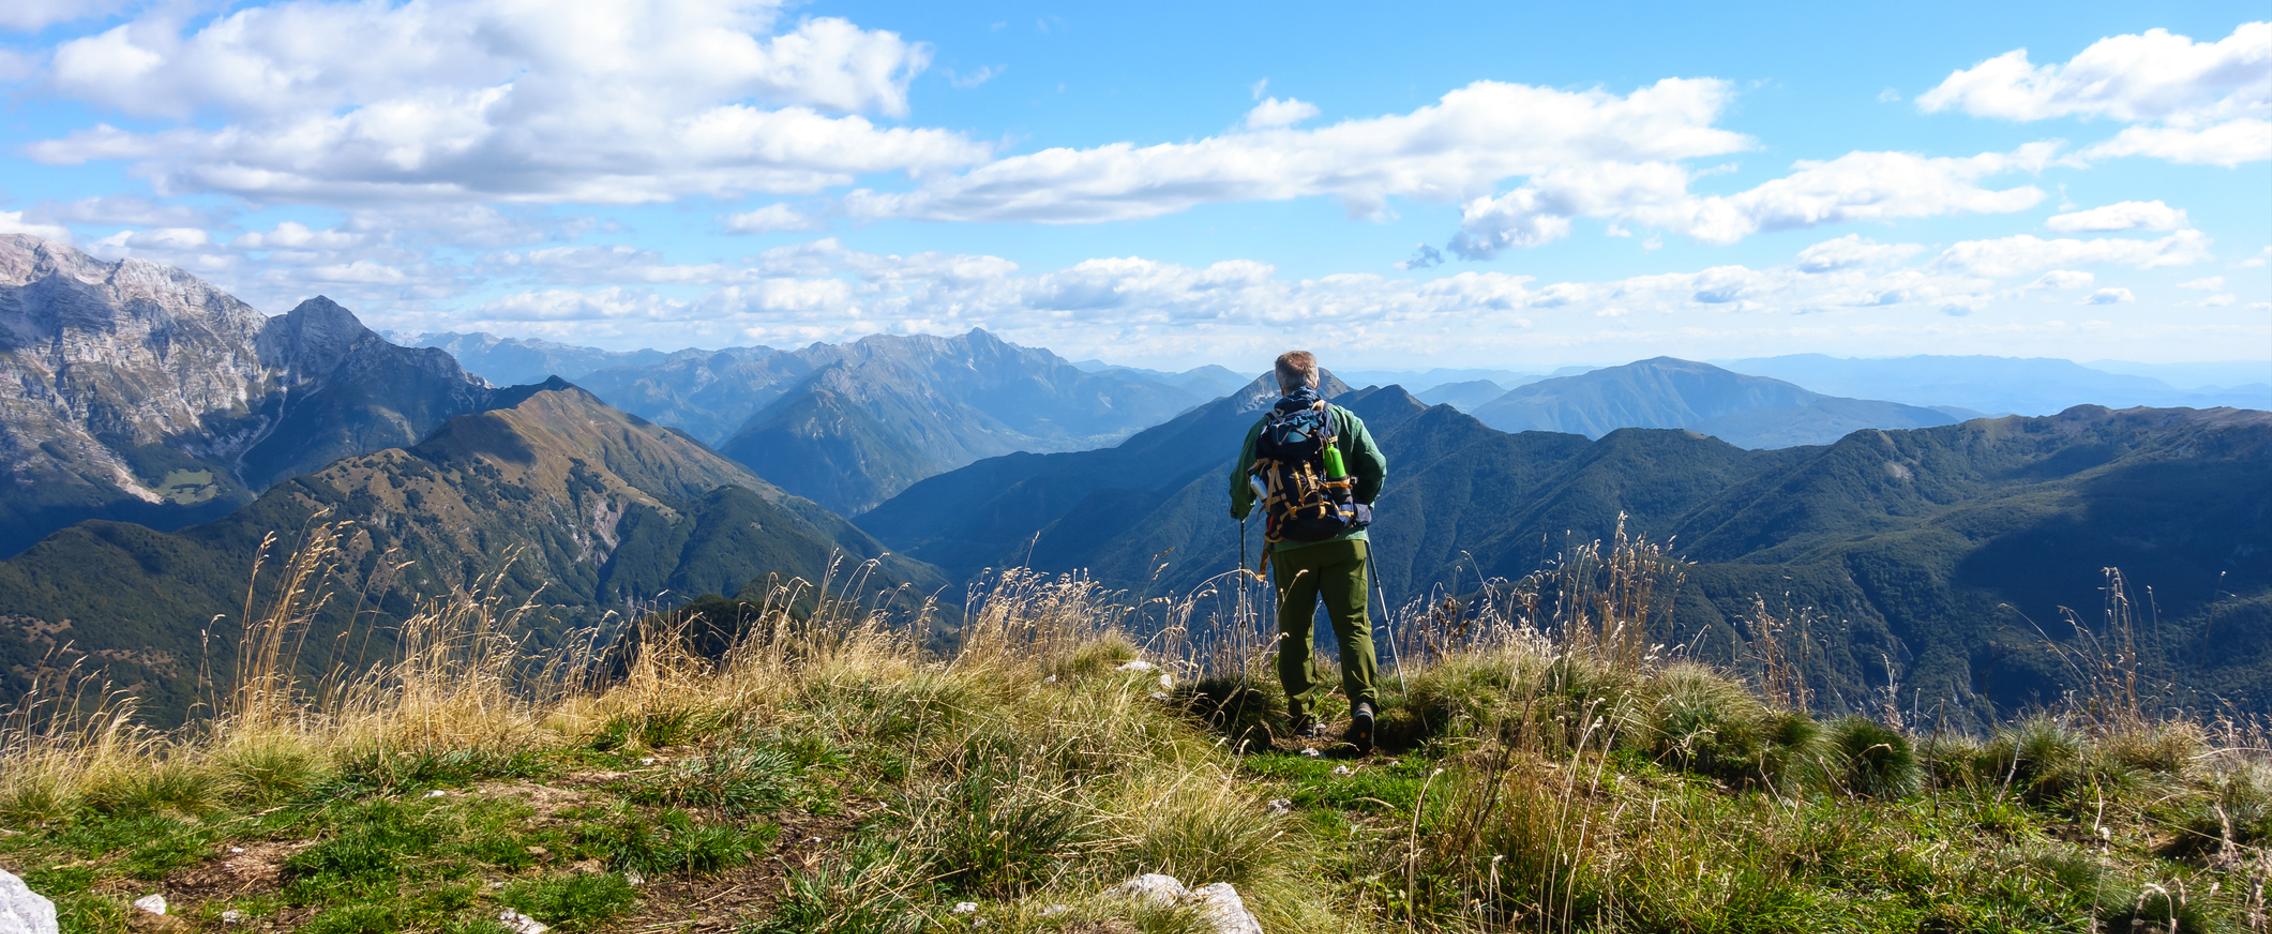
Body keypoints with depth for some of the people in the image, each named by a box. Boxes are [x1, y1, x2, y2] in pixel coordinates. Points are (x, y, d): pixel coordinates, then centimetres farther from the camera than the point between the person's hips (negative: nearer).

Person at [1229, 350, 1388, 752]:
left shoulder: (1266, 427, 2)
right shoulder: (1345, 419, 4)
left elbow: (1242, 478, 2)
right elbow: (1377, 467, 1)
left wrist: (1240, 510, 24)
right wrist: (1360, 504, 19)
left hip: (1291, 544, 0)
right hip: (1345, 539, 0)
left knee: (1295, 629, 11)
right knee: (1353, 624, 2)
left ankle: (1303, 714, 11)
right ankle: (1363, 702, -16)